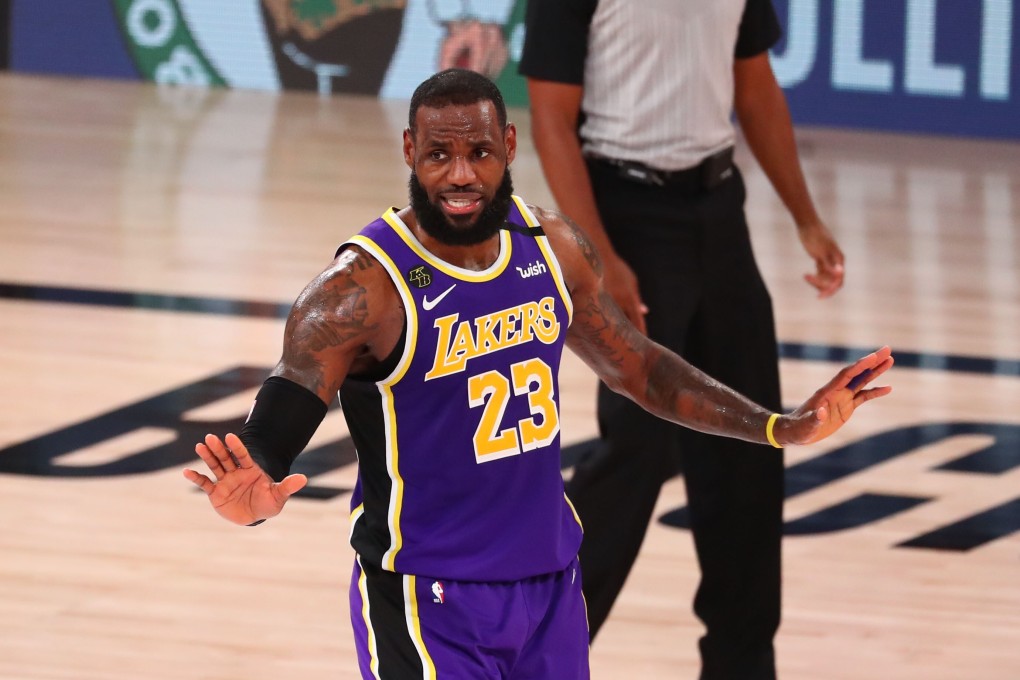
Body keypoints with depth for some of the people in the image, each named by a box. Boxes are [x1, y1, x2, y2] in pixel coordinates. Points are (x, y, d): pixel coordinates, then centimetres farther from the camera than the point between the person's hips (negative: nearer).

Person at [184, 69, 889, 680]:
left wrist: (781, 429, 10)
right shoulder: (362, 289, -19)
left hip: (550, 580, 6)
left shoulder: (552, 247, 0)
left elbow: (636, 366, 16)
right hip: (428, 601, -6)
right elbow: (269, 441, -24)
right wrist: (251, 500, -48)